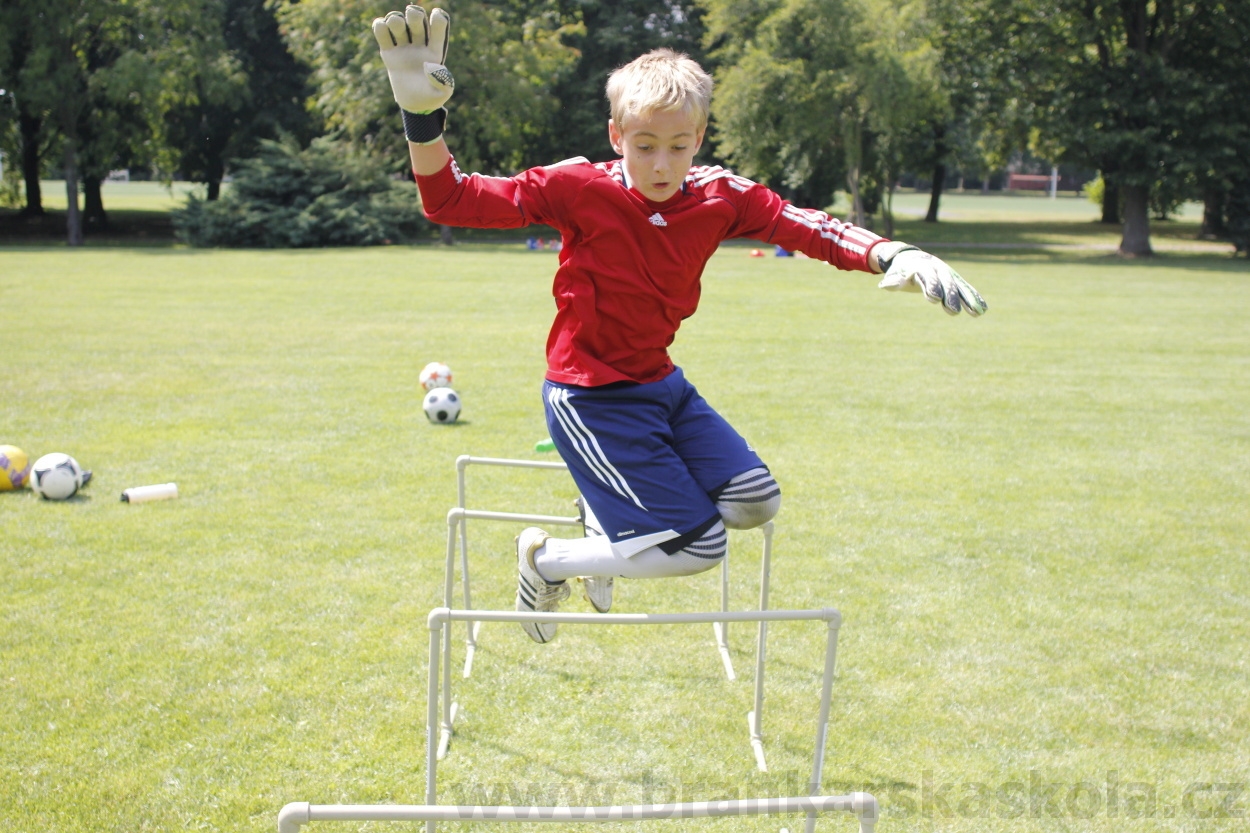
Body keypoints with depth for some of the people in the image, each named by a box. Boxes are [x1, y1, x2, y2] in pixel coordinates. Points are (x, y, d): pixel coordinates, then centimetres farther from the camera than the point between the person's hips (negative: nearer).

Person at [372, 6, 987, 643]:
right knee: (698, 548, -10)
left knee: (756, 504, 6)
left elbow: (806, 227, -9)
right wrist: (423, 118, -38)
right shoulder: (579, 189, -19)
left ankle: (608, 513, 24)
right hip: (591, 395, -7)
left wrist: (895, 255, -27)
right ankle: (547, 561, 10)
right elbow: (451, 202, -21)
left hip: (662, 385, 7)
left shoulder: (719, 196, -6)